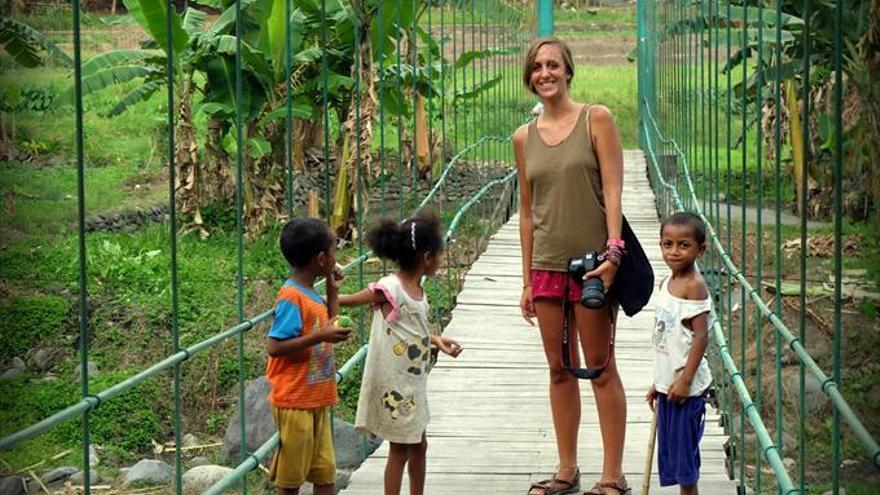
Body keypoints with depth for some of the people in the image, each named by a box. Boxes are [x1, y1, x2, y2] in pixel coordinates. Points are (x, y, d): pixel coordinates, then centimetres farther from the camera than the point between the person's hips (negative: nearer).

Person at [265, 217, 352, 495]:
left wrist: (332, 290, 17)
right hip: (294, 402, -9)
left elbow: (329, 328, 27)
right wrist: (320, 336, -26)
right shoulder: (291, 298, -17)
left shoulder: (312, 295, 9)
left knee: (325, 472, 12)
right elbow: (274, 346, -23)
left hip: (318, 401, 9)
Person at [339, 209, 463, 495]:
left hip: (413, 383, 9)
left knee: (418, 445, 18)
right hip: (393, 385, -8)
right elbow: (351, 300, -8)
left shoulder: (418, 290, 5)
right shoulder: (389, 289, -19)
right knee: (400, 449, 0)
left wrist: (436, 341, 8)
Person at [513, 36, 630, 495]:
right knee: (559, 370, 10)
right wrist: (527, 280, 11)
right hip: (547, 263, 4)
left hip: (592, 259, -4)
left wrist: (612, 251, -19)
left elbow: (613, 189, -8)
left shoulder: (596, 120, -2)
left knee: (601, 367, 0)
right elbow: (527, 210, 13)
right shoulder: (524, 138, 10)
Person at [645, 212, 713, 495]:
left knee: (683, 449, -2)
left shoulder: (694, 286, -15)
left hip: (686, 385, -9)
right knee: (670, 448, 14)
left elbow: (701, 336, -19)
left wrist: (685, 380, -21)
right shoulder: (667, 284, 11)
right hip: (668, 383, 9)